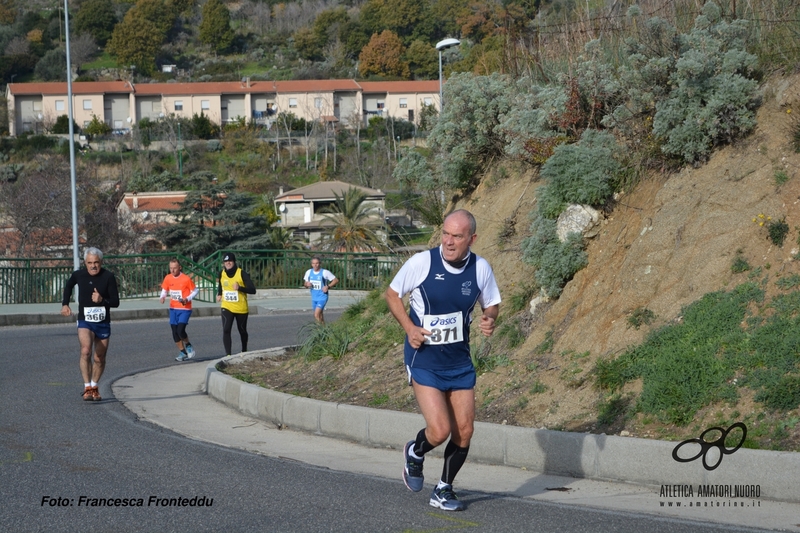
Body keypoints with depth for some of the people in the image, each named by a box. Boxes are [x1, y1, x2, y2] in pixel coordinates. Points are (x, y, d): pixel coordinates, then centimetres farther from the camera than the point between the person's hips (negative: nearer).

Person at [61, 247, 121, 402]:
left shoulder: (108, 277, -10)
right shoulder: (78, 275, -3)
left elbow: (116, 302, -9)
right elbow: (68, 286, 21)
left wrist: (102, 300, -27)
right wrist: (65, 304, 12)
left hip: (103, 323, 1)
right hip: (85, 321, -1)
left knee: (100, 358, 10)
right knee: (85, 351, -25)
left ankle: (94, 387, 32)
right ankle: (87, 388, -24)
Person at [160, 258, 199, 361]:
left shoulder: (186, 279, -13)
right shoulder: (168, 278, 0)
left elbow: (195, 290, -3)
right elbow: (164, 290, 14)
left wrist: (187, 299, -18)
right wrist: (163, 297, -8)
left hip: (184, 309, -5)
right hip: (173, 309, 5)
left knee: (180, 330, -18)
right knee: (175, 332, 5)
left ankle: (188, 346, 10)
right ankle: (182, 352, 20)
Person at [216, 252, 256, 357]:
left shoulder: (242, 274, -13)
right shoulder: (222, 274, 1)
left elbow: (253, 290, -18)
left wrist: (240, 288, -31)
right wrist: (219, 294, 10)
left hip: (241, 308, -2)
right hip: (227, 307, 2)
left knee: (242, 331, 13)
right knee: (226, 330, -15)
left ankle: (244, 351, 36)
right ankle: (228, 354, -18)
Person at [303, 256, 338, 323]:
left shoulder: (325, 272, -13)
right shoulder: (309, 272, 2)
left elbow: (336, 280, -5)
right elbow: (305, 283, 15)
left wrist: (328, 286, -18)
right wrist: (307, 284, -9)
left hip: (322, 297, -6)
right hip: (314, 298, 6)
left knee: (316, 315, -19)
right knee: (319, 315, 15)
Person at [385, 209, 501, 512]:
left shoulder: (480, 268, -5)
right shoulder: (421, 262, -14)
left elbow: (491, 304, 11)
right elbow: (392, 294, 0)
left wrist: (489, 320, -13)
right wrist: (409, 328, -13)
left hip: (460, 361, 4)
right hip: (424, 360, -4)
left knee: (464, 432, 3)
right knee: (440, 431, -14)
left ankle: (444, 490, 25)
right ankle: (415, 453, 22)